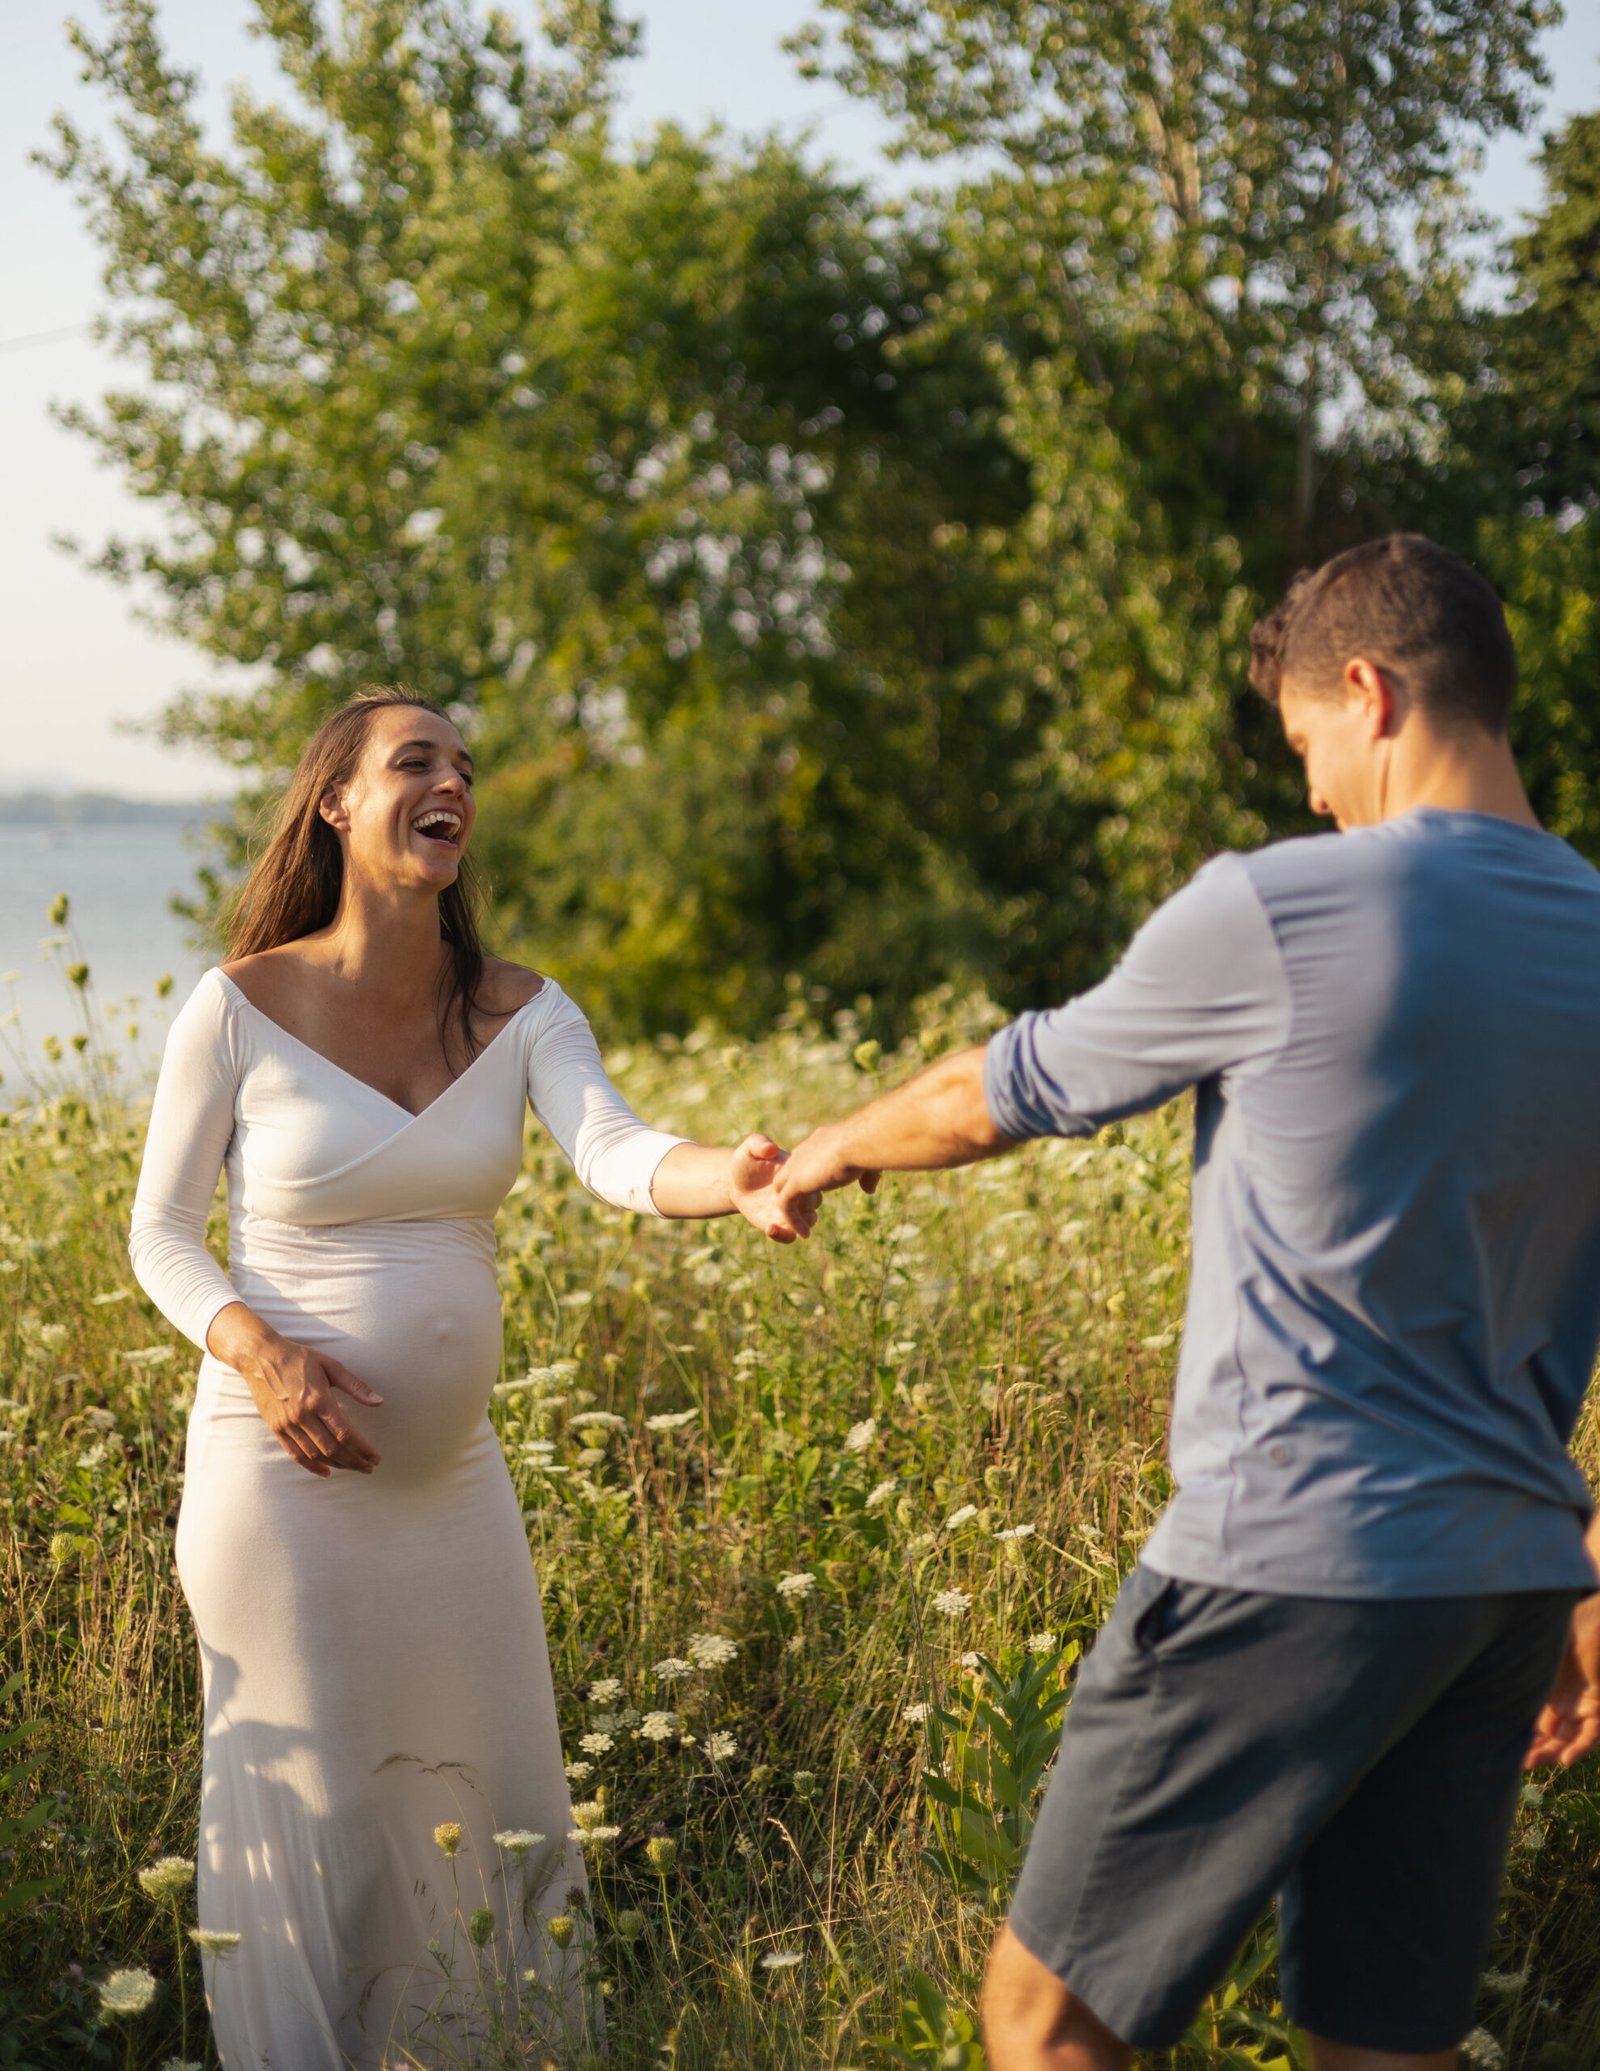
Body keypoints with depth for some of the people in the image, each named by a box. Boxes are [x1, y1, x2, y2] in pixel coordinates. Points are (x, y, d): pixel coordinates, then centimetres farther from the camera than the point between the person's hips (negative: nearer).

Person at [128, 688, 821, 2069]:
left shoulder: (520, 1012, -1)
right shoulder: (241, 1007, -9)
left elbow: (617, 1155, -19)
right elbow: (161, 1234, -1)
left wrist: (736, 1180, -41)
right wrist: (255, 1348, -21)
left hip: (452, 1478, 4)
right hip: (283, 1476, -4)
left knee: (498, 1799, 12)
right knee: (311, 1813, 3)